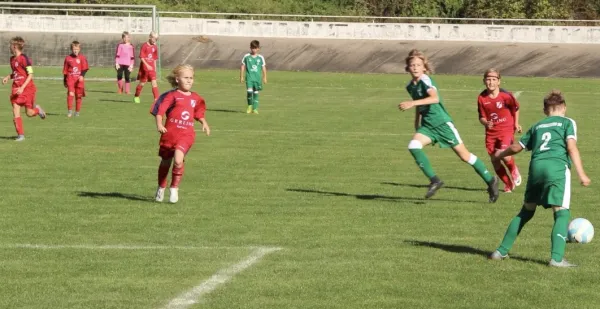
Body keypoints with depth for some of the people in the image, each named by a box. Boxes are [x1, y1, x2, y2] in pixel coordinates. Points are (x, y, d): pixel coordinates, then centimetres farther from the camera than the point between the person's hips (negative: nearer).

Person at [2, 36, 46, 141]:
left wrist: (22, 87, -23)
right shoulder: (12, 59, 10)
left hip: (27, 88, -7)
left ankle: (37, 109, 34)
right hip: (16, 89, 7)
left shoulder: (24, 59, -15)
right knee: (15, 113, -6)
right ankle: (20, 134, -2)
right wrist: (8, 77, 4)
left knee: (29, 113, -1)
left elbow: (30, 75, -16)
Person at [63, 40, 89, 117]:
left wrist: (82, 75, -20)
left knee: (78, 96, 8)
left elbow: (85, 68, -2)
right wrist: (65, 81, 15)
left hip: (79, 80, 1)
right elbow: (65, 71, 12)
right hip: (70, 79, -1)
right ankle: (69, 111, -14)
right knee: (70, 94, -17)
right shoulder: (68, 58, 5)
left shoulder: (82, 58, 1)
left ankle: (77, 112, 20)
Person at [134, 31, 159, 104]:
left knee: (154, 82, -10)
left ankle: (156, 98, -15)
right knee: (142, 83, 8)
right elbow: (141, 57, -13)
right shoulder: (144, 46, -9)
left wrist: (155, 68, 15)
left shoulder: (155, 47, 8)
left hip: (152, 68, 4)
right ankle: (136, 97, 28)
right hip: (144, 68, -4)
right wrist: (147, 65, -23)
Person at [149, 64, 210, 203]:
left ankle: (174, 189, -5)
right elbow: (160, 110, -12)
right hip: (169, 133, -1)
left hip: (186, 134, 1)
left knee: (178, 160, -22)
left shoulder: (195, 98, 10)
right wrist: (159, 125, -27)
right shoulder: (172, 96, -4)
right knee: (165, 162, 14)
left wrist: (204, 123, 8)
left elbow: (199, 114, 24)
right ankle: (161, 188, 39)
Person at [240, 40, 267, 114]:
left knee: (256, 93, 4)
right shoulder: (246, 56, 1)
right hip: (249, 77, -2)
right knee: (249, 91, -18)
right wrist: (241, 77, 3)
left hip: (257, 78, 2)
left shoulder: (260, 58, 4)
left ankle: (255, 108, 12)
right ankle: (250, 105, 3)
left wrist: (264, 78, 9)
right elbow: (243, 67, 6)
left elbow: (263, 68, 10)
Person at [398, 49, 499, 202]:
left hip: (442, 123, -7)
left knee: (464, 155, 1)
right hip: (427, 125, 7)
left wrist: (412, 103, -44)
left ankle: (490, 180, 18)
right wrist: (416, 126, 24)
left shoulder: (425, 80, -18)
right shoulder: (410, 86, 6)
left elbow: (435, 98, -37)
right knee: (413, 146, -20)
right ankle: (434, 180, -13)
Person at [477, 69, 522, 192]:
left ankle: (514, 170, 10)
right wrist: (486, 123, -22)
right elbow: (482, 117, -1)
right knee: (494, 161, 4)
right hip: (491, 132, 4)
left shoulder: (506, 96, -15)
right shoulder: (482, 98, -8)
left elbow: (516, 108, 5)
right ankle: (508, 184, 25)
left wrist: (516, 123, 12)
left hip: (506, 130, -4)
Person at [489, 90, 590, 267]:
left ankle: (502, 251, 21)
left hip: (536, 166, 5)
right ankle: (556, 258, -19)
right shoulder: (568, 123, 14)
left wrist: (499, 156, 46)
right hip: (558, 167, -5)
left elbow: (517, 148, 27)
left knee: (526, 211, 19)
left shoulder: (537, 126, 25)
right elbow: (571, 147, -1)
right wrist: (581, 174, -6)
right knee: (562, 213, -4)